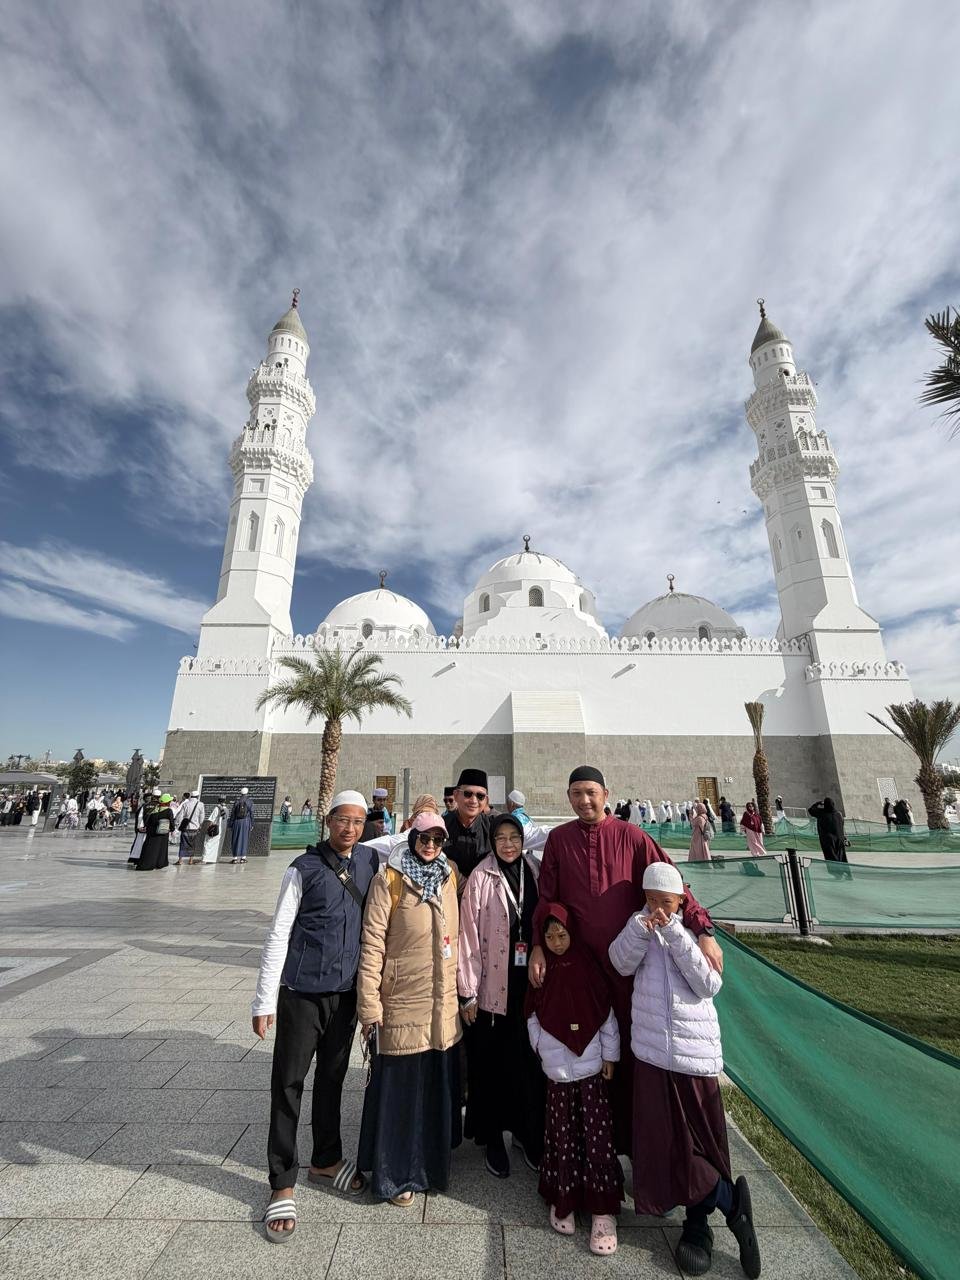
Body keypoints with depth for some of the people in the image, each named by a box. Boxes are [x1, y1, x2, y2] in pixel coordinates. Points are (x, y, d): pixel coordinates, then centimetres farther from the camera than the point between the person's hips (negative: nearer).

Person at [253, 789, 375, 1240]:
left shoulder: (369, 860, -3)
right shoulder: (304, 869, -13)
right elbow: (278, 935, -9)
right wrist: (264, 1001, -7)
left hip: (347, 991, 4)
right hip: (302, 989, -4)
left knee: (332, 1077, 21)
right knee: (288, 1082, 6)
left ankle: (326, 1161, 43)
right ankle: (282, 1185, 28)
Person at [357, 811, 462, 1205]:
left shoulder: (450, 876, 1)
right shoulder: (389, 880, -13)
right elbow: (372, 943, -12)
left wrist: (463, 990, 15)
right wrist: (369, 1005, -12)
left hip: (443, 1005, 5)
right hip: (402, 1005, -5)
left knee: (438, 1087, 18)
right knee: (399, 1089, 10)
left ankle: (432, 1163, 42)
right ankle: (396, 1175, 33)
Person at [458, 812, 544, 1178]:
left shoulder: (536, 873, -1)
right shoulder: (480, 879, -11)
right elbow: (468, 936, -9)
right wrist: (467, 992, -7)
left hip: (530, 984, 3)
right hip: (492, 987, -3)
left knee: (529, 1062, 13)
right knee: (492, 1065, 11)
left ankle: (526, 1131, 36)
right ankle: (492, 1138, 33)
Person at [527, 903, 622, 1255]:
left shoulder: (587, 967, -9)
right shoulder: (542, 972, -5)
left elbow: (606, 1014, -3)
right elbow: (534, 1018, 3)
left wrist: (610, 1056, -2)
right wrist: (543, 1049, -3)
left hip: (592, 1067, -1)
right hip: (558, 1070, 1)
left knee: (597, 1136, 1)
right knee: (562, 1137, 9)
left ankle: (602, 1211, 16)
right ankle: (563, 1200, 29)